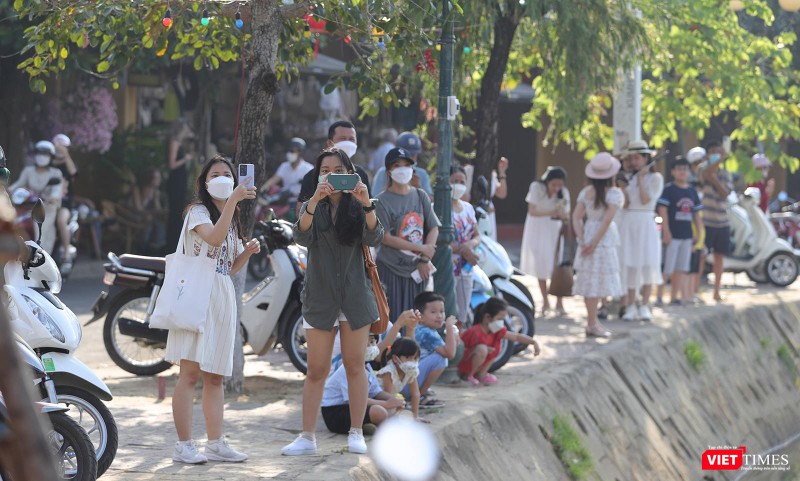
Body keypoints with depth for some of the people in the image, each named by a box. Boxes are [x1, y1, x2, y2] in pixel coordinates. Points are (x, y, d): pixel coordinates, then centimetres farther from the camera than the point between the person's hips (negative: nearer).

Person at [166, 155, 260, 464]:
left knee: (215, 376, 8)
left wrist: (248, 252, 5)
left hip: (223, 297, 8)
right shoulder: (198, 211, -2)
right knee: (191, 371, -11)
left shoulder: (232, 219, 22)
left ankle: (215, 444, 11)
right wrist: (234, 200, -28)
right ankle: (183, 445, -11)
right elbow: (214, 238, -24)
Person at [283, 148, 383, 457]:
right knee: (316, 370, 1)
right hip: (320, 298, 0)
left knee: (355, 366, 6)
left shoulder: (357, 208, 3)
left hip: (355, 297, 0)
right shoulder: (312, 207, 4)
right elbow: (302, 237, -16)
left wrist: (366, 204, -29)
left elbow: (374, 239, -13)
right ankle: (307, 437, 2)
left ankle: (356, 434, 13)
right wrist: (315, 201, -32)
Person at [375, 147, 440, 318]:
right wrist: (421, 248, -11)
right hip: (391, 270, -5)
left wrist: (425, 259, -6)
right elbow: (386, 238, -11)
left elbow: (434, 229, 7)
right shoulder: (383, 200, -5)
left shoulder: (420, 195, 10)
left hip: (418, 269, 5)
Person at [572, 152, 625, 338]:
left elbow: (576, 217, 0)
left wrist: (582, 240, -4)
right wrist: (594, 243, -16)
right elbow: (607, 220, -18)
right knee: (597, 280, -2)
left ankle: (593, 322, 20)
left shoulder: (586, 192, 4)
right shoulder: (615, 193, -11)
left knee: (590, 280, 11)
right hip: (604, 239, -5)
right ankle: (592, 324, 0)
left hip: (588, 236, 5)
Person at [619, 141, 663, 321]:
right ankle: (631, 306, 3)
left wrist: (641, 179, -8)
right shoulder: (629, 178, 12)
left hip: (646, 222, -3)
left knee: (647, 264, -5)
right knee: (629, 265, -1)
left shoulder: (655, 178, 1)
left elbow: (646, 200, -10)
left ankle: (644, 306, 0)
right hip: (628, 223, 3)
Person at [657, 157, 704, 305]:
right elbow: (663, 210, -11)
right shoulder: (669, 189, -6)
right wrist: (666, 232, -16)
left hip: (687, 235, 6)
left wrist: (699, 233, 11)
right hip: (673, 235, -6)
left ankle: (674, 297, 15)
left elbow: (696, 214, 16)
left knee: (681, 268, 9)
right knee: (668, 268, -6)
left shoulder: (692, 191, 11)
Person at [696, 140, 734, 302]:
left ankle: (717, 291, 16)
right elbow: (707, 173, -27)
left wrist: (714, 179, -13)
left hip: (722, 221, 5)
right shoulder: (704, 167, -1)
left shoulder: (726, 173, 14)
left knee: (719, 256, 9)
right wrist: (721, 159, -33)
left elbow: (725, 193, -2)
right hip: (706, 220, -5)